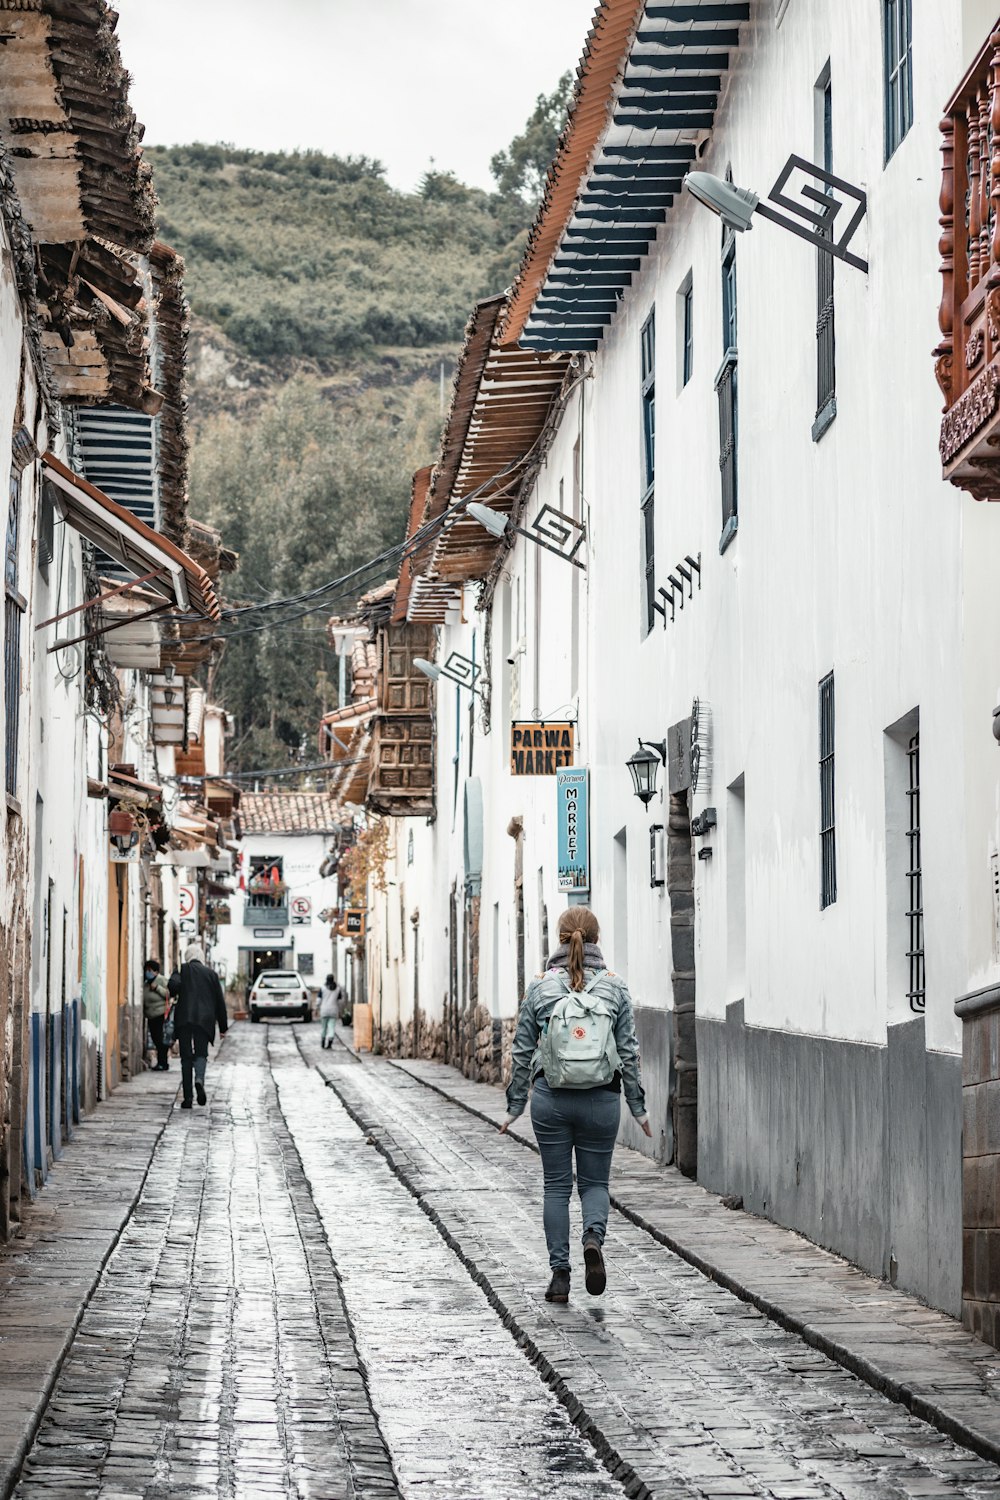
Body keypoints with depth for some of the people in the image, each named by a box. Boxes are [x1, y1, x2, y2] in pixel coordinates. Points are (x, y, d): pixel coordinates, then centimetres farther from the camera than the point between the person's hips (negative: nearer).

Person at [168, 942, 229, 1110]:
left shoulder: (182, 970, 4)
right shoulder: (211, 973, 11)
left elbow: (173, 985, -17)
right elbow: (220, 1001, 12)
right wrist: (223, 1026, 18)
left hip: (184, 1019, -1)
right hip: (204, 1020, 1)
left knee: (186, 1057, 4)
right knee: (201, 1053, 7)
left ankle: (187, 1097, 1)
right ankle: (199, 1079, -25)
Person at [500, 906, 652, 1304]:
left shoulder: (540, 987, -2)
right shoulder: (615, 987, -2)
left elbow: (523, 1051, 1)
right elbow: (628, 1052, 0)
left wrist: (514, 1105, 10)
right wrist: (638, 1107, 7)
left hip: (551, 1099, 0)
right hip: (601, 1100, 0)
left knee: (556, 1186, 10)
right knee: (595, 1182, 13)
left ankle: (559, 1275, 6)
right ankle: (593, 1238, -17)